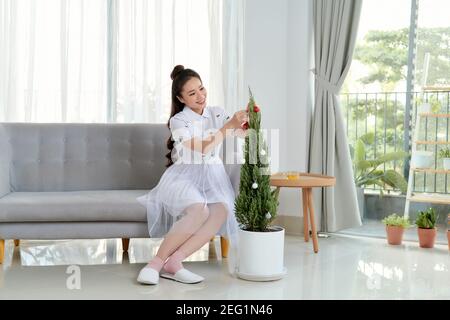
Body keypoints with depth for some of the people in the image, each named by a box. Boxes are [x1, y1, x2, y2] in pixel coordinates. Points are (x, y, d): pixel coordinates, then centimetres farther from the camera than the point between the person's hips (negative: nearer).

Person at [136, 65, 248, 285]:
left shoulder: (216, 113, 11)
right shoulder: (178, 121, -3)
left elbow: (245, 134, 5)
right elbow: (202, 148, -16)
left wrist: (247, 120, -18)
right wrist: (228, 126, -22)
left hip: (213, 177, 4)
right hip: (185, 176, -4)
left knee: (221, 211, -32)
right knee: (199, 211, -37)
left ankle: (173, 262, -32)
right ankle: (156, 262, -26)